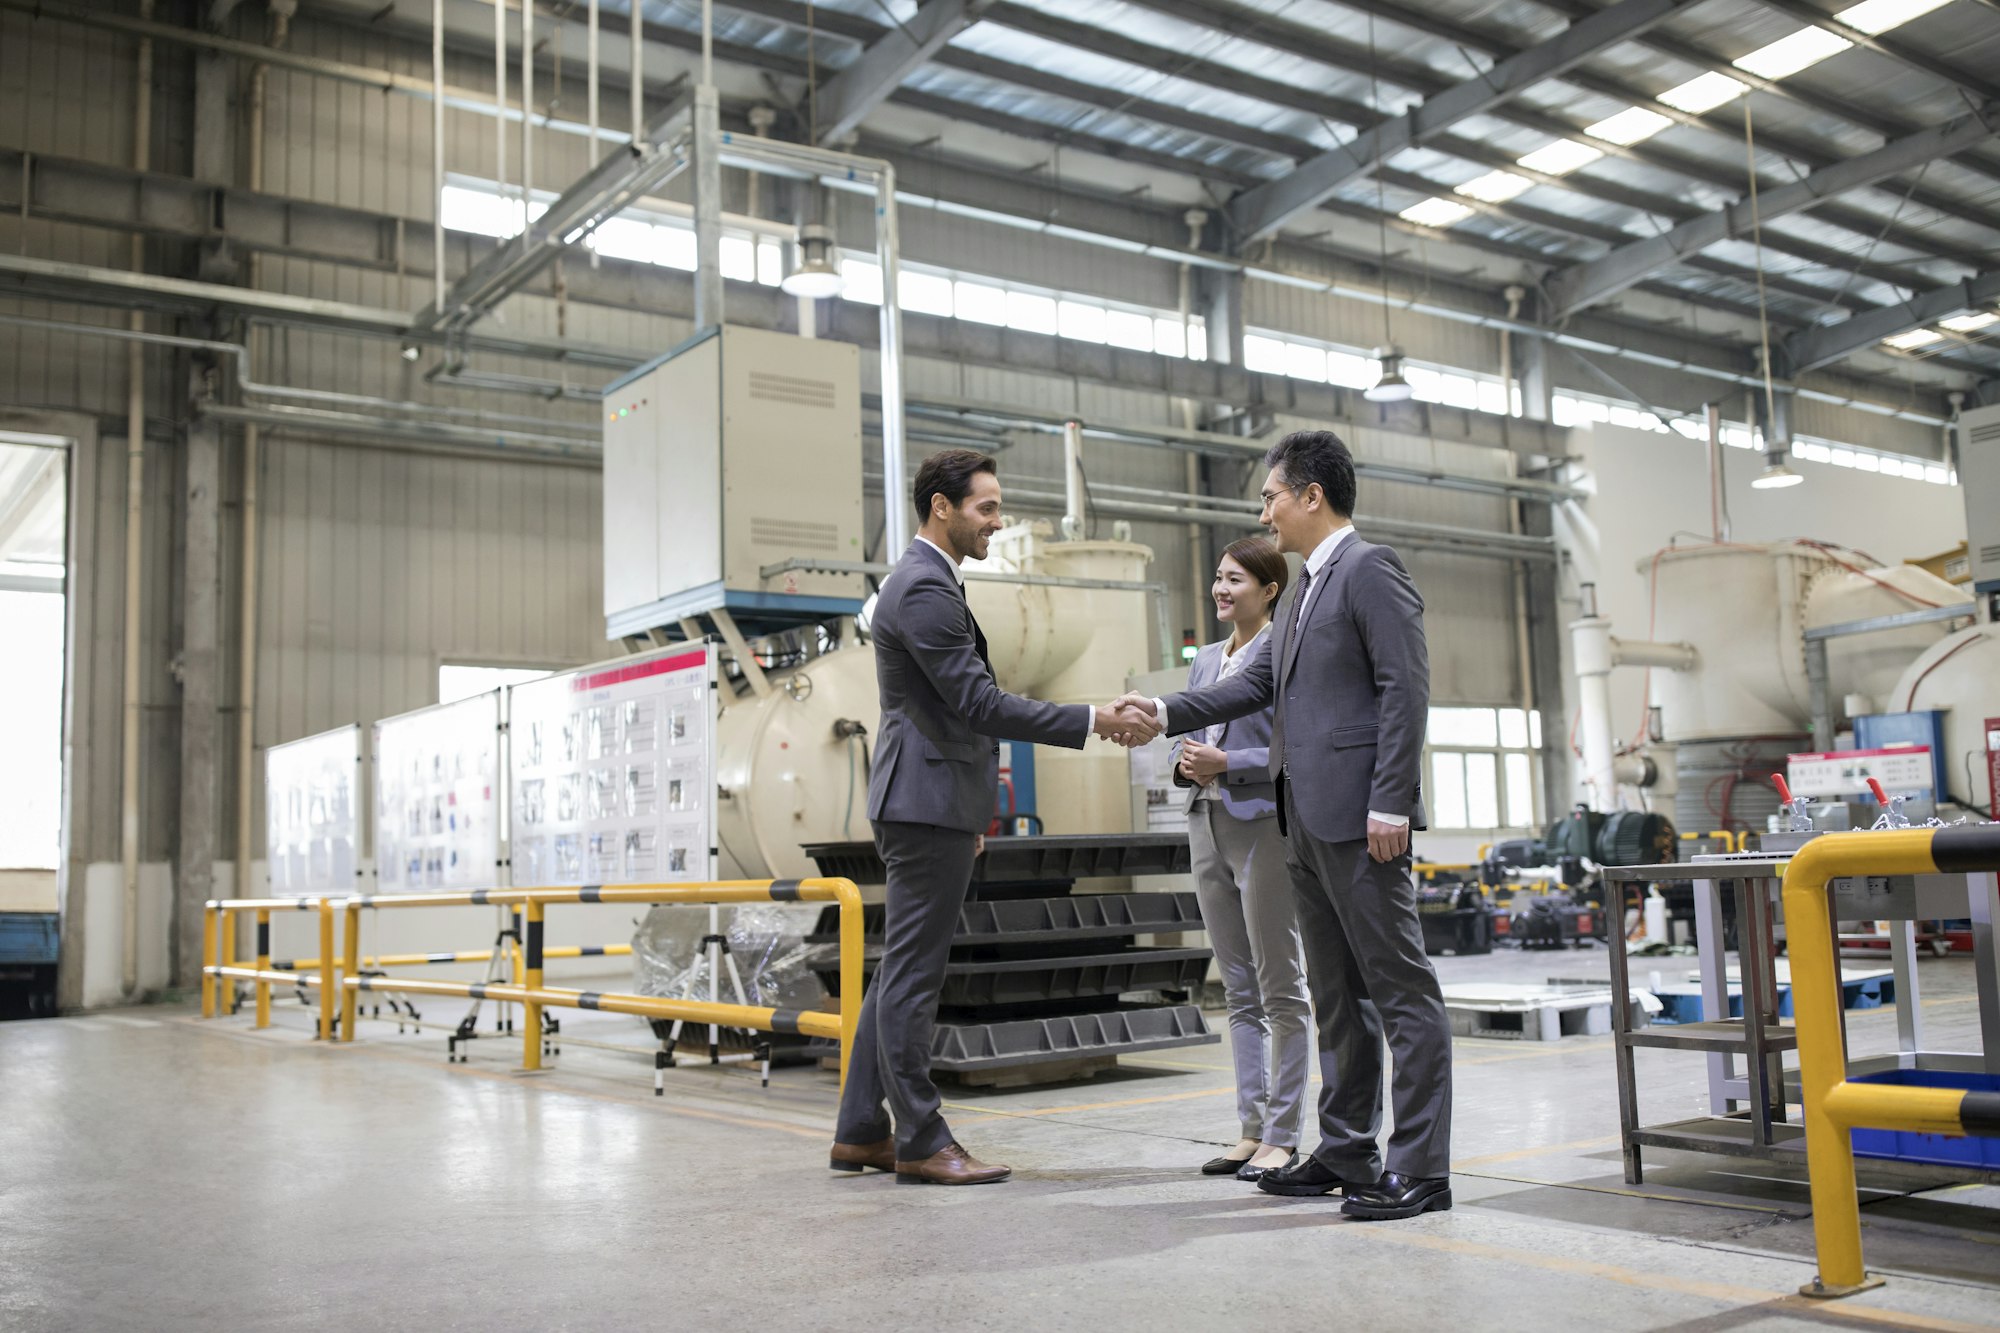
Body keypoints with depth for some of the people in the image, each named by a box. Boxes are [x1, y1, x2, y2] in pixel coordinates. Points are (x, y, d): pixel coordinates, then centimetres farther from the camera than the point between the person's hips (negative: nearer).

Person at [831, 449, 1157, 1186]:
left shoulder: (928, 582, 19)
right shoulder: (924, 588, -15)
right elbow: (979, 703, -21)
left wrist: (969, 811, 26)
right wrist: (1091, 721, -19)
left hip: (930, 803, 11)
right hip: (927, 803, -11)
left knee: (902, 973, 12)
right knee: (913, 975, -5)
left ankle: (861, 1132, 18)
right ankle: (921, 1142, 2)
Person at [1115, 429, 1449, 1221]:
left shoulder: (1369, 569, -7)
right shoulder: (1305, 590, 21)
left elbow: (1406, 689, -15)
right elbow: (1257, 684, 22)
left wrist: (1390, 804, -19)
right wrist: (1166, 714, 14)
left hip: (1359, 819, -10)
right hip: (1308, 823, 10)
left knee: (1400, 987, -5)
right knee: (1335, 992, 14)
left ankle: (1419, 1167, -1)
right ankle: (1346, 1149, 23)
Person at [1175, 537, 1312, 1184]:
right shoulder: (1206, 658, 17)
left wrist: (1227, 763, -18)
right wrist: (1185, 761, -1)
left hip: (1264, 826, -8)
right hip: (1209, 827, 8)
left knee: (1279, 988, -1)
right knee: (1238, 991, 11)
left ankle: (1283, 1136, 5)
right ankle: (1252, 1127, 18)